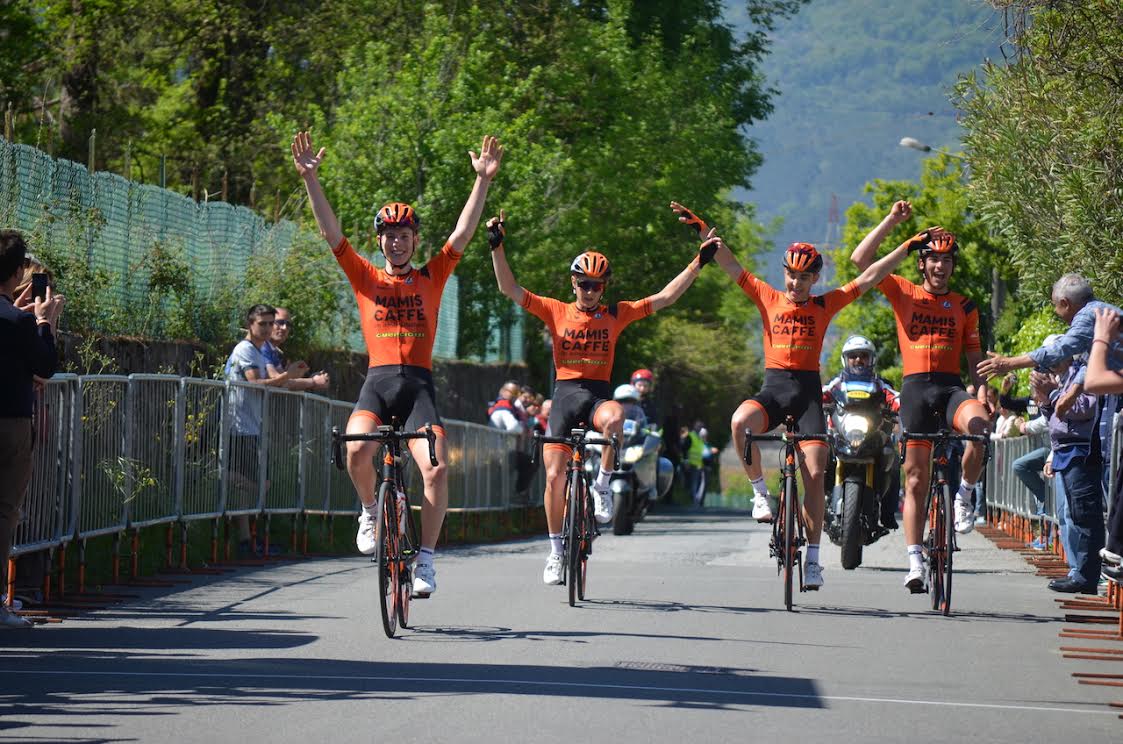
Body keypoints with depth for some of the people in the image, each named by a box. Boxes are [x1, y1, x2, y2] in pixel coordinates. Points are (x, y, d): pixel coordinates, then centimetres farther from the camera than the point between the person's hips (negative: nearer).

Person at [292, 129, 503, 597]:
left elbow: (463, 234, 5)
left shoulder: (431, 278, 12)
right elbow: (330, 231, 4)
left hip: (418, 383, 0)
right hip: (377, 382, 0)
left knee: (437, 469, -17)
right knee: (358, 451, -28)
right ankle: (371, 511, 2)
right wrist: (309, 178, -5)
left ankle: (425, 559, -2)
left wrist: (483, 181, -4)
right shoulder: (365, 278, 12)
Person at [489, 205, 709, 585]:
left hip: (599, 393, 0)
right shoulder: (556, 311, 3)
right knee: (554, 475, -3)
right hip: (565, 393, 0)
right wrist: (497, 247, -14)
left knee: (614, 417, -39)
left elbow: (665, 297, 6)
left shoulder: (616, 314, 6)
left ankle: (603, 484, -19)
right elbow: (510, 289, -4)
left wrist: (699, 262, 0)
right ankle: (556, 549, 13)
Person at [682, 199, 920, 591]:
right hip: (773, 386, 0)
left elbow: (869, 278, 7)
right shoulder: (768, 298, 8)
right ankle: (760, 492, -13)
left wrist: (909, 247, 4)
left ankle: (812, 558, 2)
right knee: (740, 421, -34)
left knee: (814, 473, -6)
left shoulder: (825, 305, 8)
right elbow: (731, 265, 4)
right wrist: (702, 229, -4)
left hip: (808, 389, 0)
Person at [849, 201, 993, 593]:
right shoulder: (903, 293, 8)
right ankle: (915, 561, 5)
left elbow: (974, 357, 13)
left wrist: (983, 391, -4)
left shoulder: (964, 307, 12)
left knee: (979, 424, -35)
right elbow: (860, 259, -3)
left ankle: (964, 495, -12)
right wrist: (892, 221, -6)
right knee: (915, 479, 0)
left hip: (951, 387, 0)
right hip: (915, 388, 0)